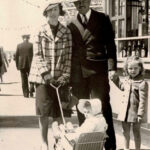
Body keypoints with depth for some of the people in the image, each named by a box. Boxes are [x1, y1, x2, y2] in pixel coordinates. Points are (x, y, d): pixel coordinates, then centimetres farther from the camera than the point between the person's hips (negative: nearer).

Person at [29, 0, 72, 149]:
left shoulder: (66, 32, 3)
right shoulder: (40, 31, 1)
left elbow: (68, 55, 2)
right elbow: (37, 55, -2)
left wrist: (65, 75, -7)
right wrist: (46, 74, -13)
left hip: (60, 77, 1)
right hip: (43, 77, -1)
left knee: (58, 112, 4)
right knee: (44, 112, 2)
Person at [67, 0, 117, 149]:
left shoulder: (103, 19, 6)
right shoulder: (71, 24, 12)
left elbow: (110, 45, 2)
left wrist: (112, 67, -10)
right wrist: (69, 74, 6)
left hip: (98, 70, -3)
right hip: (78, 72, 3)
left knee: (102, 106, -3)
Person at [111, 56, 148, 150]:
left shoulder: (142, 83, -18)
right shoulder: (127, 80, 4)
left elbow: (143, 100, -19)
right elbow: (122, 86, 27)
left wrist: (141, 114, -20)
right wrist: (115, 78, 14)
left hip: (135, 111, -6)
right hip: (125, 109, 6)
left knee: (136, 131, 8)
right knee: (126, 131, 18)